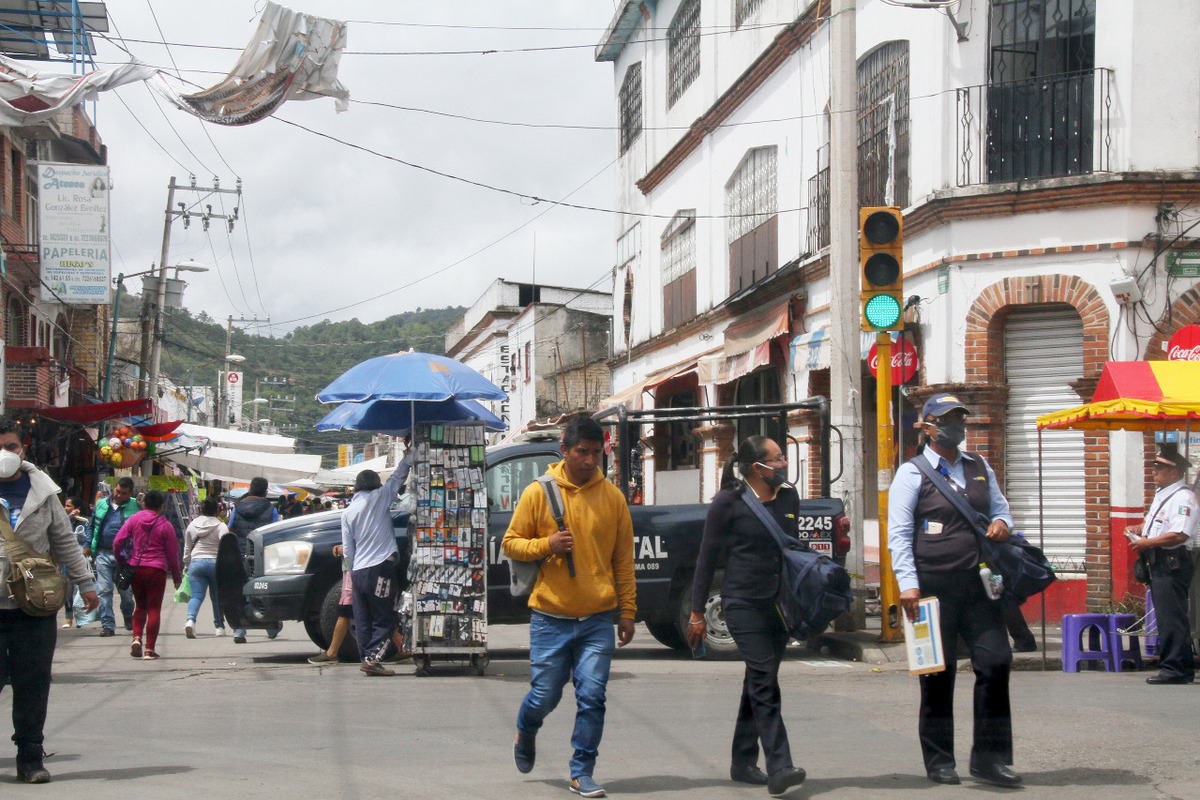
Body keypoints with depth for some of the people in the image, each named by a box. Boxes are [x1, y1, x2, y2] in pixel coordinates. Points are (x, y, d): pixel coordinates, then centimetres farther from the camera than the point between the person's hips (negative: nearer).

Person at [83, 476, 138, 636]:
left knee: (126, 591, 6)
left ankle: (128, 617, 33)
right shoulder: (101, 504, 12)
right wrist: (88, 545, 14)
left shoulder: (136, 506, 3)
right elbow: (92, 525, 20)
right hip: (103, 555, 2)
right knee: (104, 590, -4)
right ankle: (107, 624, -2)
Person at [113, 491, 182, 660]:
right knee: (154, 609, 3)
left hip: (135, 568, 3)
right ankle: (149, 649, 0)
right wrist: (177, 577, 12)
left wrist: (121, 563, 16)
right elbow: (172, 554, 1)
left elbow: (117, 543, 0)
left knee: (140, 606, 19)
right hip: (156, 570, -3)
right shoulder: (165, 526, -2)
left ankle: (136, 638, -2)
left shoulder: (134, 519, 2)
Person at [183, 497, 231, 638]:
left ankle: (190, 619, -29)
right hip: (215, 563, -2)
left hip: (196, 562, 2)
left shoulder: (192, 525, 11)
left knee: (196, 595, -4)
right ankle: (218, 626, 21)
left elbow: (187, 548, 19)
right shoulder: (220, 526, -2)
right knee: (216, 597, 13)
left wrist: (186, 565, 29)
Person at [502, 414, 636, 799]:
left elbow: (623, 559, 9)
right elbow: (510, 543, 4)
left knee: (592, 697, -5)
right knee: (545, 695, 6)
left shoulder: (612, 497, 4)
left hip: (598, 619, 1)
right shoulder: (538, 493, -1)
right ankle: (525, 732, 39)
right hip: (551, 617, -1)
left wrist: (627, 611, 7)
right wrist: (546, 545, -14)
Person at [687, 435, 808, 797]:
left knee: (759, 684, 12)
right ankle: (779, 768, -20)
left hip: (779, 604, 6)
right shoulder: (728, 503, -6)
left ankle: (743, 762, 21)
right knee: (764, 681, -15)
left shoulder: (789, 498, 10)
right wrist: (697, 612, -3)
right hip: (743, 603, -6)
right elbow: (707, 557, -3)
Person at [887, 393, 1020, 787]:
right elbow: (899, 533, -5)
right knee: (937, 673, 2)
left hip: (977, 584, 4)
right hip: (933, 588, -4)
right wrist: (908, 583, -14)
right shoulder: (912, 472, 0)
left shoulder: (980, 467, 16)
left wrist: (1002, 523, -2)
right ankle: (939, 761, 14)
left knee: (996, 661, -5)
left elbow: (999, 507, 24)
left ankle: (989, 756, 4)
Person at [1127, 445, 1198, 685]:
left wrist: (1147, 542, -19)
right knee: (1167, 617, 12)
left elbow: (1179, 535, -25)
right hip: (1160, 564, 11)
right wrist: (1139, 530, 11)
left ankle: (1173, 669, -8)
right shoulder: (1161, 494, 18)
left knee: (1171, 618, -10)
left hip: (1173, 565, -11)